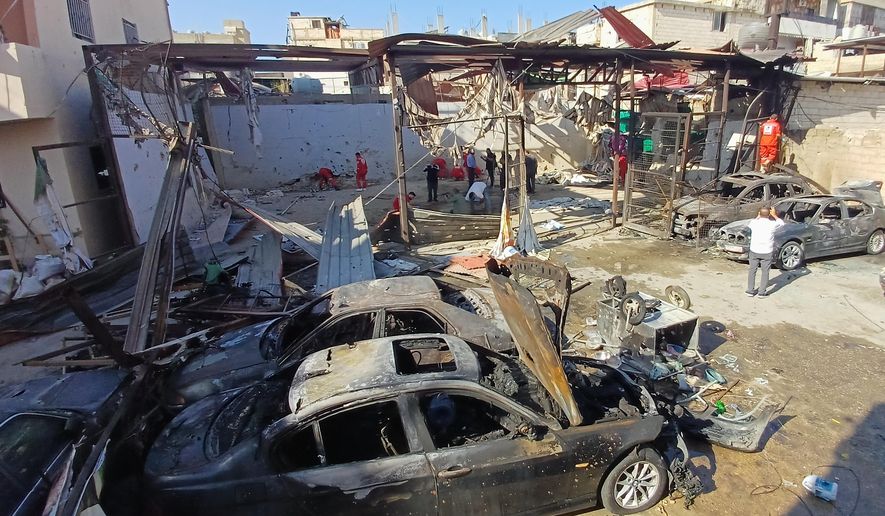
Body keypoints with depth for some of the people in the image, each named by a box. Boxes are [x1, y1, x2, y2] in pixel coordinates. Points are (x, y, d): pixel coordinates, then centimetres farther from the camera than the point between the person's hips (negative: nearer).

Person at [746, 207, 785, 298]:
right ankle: (762, 292, 10)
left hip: (754, 251, 1)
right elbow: (781, 223, 13)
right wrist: (774, 215, 22)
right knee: (765, 272, 9)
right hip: (767, 252, -1)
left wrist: (758, 216, 24)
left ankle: (750, 291, 16)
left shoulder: (754, 223, -8)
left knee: (752, 270, 12)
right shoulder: (772, 224, -11)